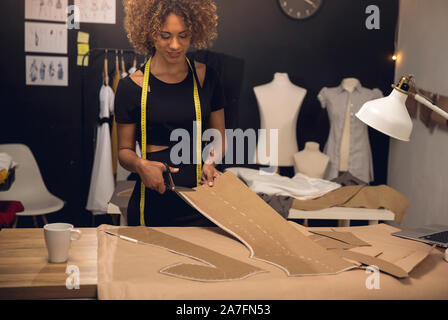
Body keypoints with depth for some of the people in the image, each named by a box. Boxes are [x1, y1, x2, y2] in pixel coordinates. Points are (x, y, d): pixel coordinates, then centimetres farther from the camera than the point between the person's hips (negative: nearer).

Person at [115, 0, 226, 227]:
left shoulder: (206, 77, 4)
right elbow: (124, 150, 4)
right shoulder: (131, 86, -2)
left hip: (201, 194, 2)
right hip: (153, 201, -1)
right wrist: (140, 164, -17)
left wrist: (210, 161, -8)